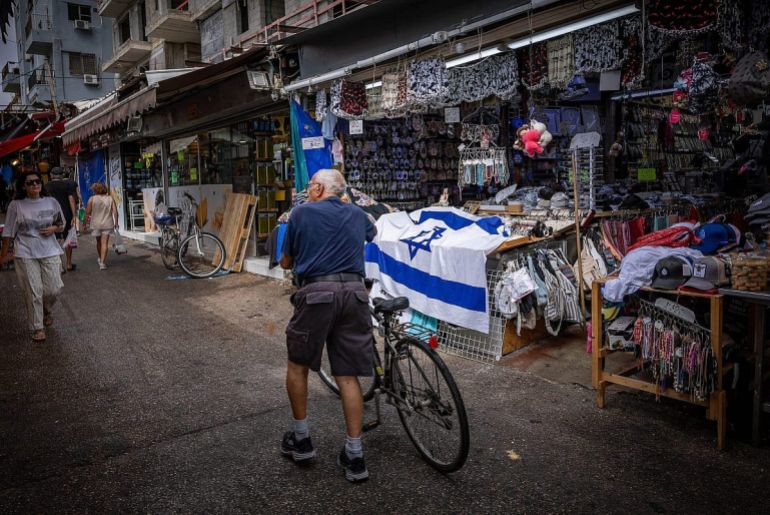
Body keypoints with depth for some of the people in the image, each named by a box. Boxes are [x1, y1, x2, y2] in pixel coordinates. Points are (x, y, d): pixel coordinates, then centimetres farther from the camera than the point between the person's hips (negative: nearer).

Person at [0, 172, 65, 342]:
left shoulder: (51, 202, 5)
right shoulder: (16, 205, -1)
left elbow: (62, 224, 17)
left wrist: (54, 228, -6)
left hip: (50, 252, 2)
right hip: (25, 254, -2)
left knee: (54, 289, 1)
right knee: (33, 292, -2)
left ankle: (46, 311, 35)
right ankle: (37, 328, 11)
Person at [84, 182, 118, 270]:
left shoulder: (92, 199, -3)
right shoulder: (110, 198, 1)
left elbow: (87, 213, -4)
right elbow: (115, 211, -5)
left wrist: (86, 223, 6)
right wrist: (116, 223, 3)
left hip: (96, 224, 0)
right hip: (107, 224, 0)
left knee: (99, 242, 20)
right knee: (105, 243, -3)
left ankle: (100, 259, 37)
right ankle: (102, 262, -12)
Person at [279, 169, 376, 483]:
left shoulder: (301, 213, 9)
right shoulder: (357, 215, 19)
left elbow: (285, 262, 17)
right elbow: (372, 232, 44)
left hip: (316, 292, -3)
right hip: (354, 292, 3)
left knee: (297, 365, 17)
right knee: (348, 375, 7)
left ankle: (301, 440, 26)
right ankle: (354, 456, 9)